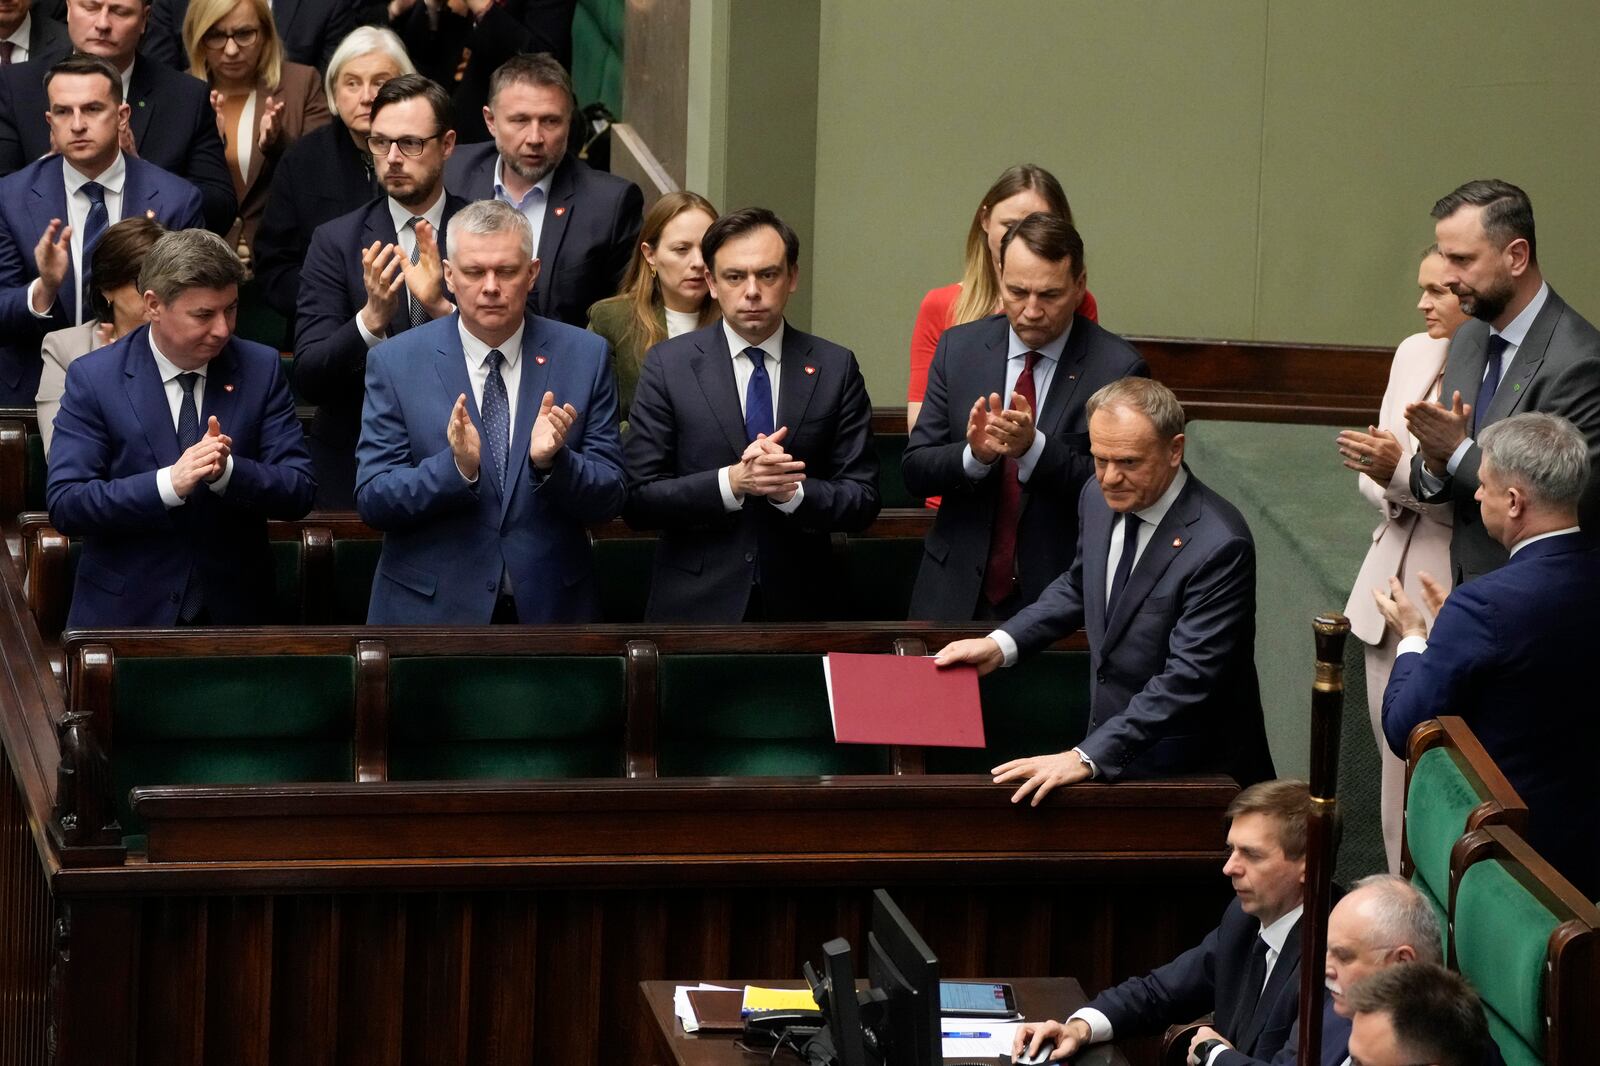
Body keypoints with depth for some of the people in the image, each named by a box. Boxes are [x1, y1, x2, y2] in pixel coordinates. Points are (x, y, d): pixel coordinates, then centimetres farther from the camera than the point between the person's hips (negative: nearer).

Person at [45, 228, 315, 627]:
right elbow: (64, 504, -13)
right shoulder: (93, 378, -6)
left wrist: (227, 471, -23)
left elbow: (298, 492, -4)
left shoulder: (261, 369, 0)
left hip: (233, 611, 2)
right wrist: (169, 483, -25)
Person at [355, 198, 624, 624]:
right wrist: (457, 467, -25)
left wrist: (551, 461, -23)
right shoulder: (395, 362, -5)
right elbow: (371, 501, -10)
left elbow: (609, 499, -4)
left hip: (551, 605, 1)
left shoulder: (584, 356, -3)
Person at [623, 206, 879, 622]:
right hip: (695, 604, -1)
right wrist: (731, 482, -21)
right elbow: (637, 499, -8)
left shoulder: (835, 368, -1)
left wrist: (792, 491, -19)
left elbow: (862, 500, -1)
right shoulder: (669, 365, -4)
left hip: (798, 603, 1)